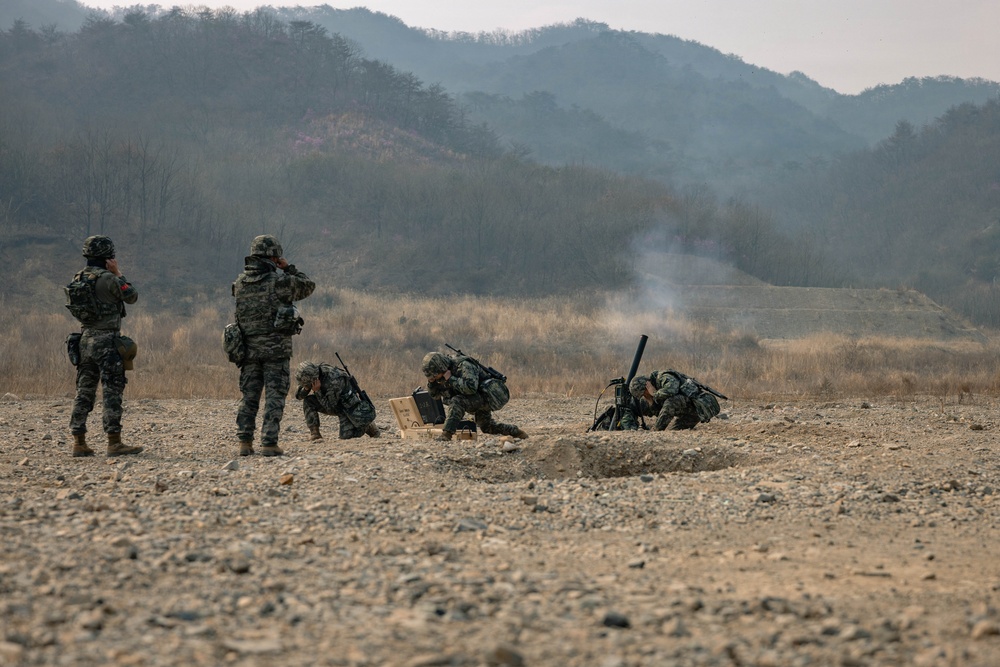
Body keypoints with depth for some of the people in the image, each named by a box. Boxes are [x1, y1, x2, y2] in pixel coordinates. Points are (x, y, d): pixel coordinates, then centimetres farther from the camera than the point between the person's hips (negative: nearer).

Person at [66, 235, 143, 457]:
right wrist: (118, 273, 2)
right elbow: (132, 296, -3)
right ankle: (114, 443, -6)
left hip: (84, 341, 7)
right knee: (112, 392, -4)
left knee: (84, 391, 9)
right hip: (107, 341, -7)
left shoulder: (78, 279, 9)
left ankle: (79, 443, 9)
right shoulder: (107, 279, -14)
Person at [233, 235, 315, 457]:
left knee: (249, 397, 12)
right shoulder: (281, 280, -11)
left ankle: (245, 442, 9)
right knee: (275, 397, 1)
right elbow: (308, 286, 4)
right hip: (276, 347, -4)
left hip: (249, 347, 4)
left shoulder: (240, 282, 3)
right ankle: (269, 443, -4)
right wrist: (288, 268, 11)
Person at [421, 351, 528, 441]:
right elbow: (434, 394, 10)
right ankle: (515, 431, 44)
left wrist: (450, 379, -31)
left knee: (457, 401, -29)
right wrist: (431, 381, -10)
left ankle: (447, 433, -30)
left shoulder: (463, 365, -24)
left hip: (489, 395, -11)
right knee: (486, 427, 26)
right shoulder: (446, 371, 2)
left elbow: (470, 388, -38)